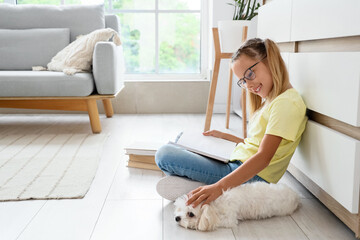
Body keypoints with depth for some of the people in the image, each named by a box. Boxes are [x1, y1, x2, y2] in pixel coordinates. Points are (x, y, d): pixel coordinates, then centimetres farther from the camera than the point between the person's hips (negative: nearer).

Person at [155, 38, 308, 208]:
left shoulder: (286, 103, -15)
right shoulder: (270, 100, 16)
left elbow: (264, 157, -25)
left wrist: (220, 186, -34)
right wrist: (225, 136, 24)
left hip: (250, 177, -11)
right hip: (239, 166, 11)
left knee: (164, 155, -18)